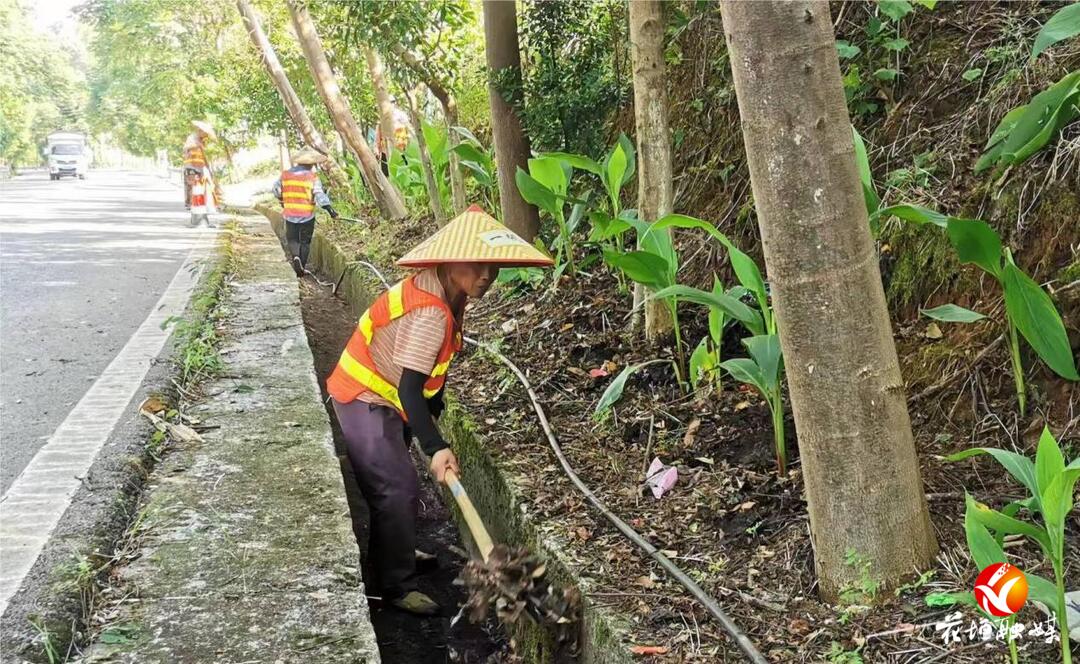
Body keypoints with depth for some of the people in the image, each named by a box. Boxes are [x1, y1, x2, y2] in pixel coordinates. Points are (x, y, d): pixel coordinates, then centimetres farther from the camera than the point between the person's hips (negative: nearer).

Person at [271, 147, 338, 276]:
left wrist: (282, 201, 32)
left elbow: (277, 190, 14)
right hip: (307, 216, -2)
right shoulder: (312, 177, -10)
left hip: (290, 215, 2)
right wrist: (329, 210, -19)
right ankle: (301, 267, 12)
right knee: (305, 242, 11)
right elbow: (319, 195, -20)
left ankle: (295, 256, -11)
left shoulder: (285, 175, 1)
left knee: (292, 239, 17)